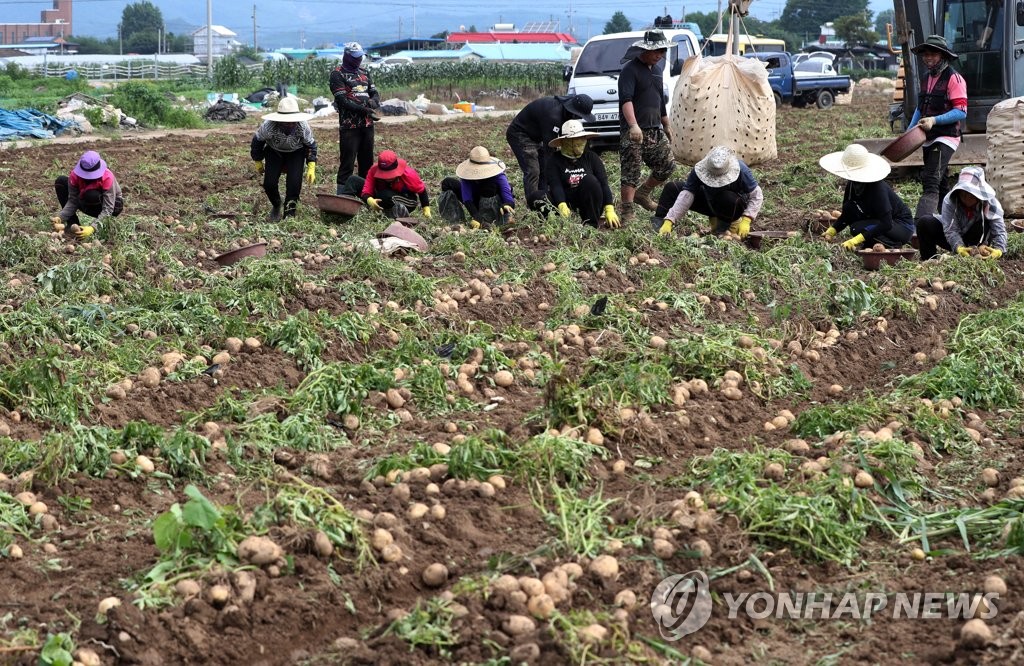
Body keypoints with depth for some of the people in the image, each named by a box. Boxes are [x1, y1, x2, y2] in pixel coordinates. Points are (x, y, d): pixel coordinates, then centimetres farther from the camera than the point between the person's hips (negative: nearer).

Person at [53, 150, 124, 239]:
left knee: (91, 196, -40)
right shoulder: (75, 175, -22)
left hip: (114, 206, -5)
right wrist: (60, 217, -36)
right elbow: (72, 201, -17)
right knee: (61, 181, -14)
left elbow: (108, 209, -36)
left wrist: (93, 228, -49)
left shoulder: (107, 177, -34)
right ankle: (73, 224, -12)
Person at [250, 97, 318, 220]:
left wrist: (311, 168, -15)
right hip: (274, 152, 0)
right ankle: (276, 206, 24)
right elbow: (257, 141, -12)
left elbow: (311, 145, -11)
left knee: (294, 183, -17)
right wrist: (258, 162, 0)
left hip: (296, 153, 0)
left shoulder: (303, 126, -31)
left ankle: (289, 214, 3)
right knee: (269, 183, -10)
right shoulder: (268, 126, -34)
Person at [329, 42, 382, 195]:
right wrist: (364, 109, -21)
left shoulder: (364, 73, 17)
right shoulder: (338, 74, -5)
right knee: (347, 163, -8)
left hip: (367, 124, 7)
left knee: (367, 162, 12)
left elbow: (374, 92, 19)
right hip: (349, 125, -7)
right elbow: (343, 101, -13)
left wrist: (374, 101, -6)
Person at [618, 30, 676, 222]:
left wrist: (666, 126, 30)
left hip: (655, 130, 8)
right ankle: (628, 212, -8)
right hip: (633, 132, -8)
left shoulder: (656, 70, 18)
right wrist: (633, 125, -35)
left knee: (667, 166, 9)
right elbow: (626, 99, -22)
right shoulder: (630, 69, -9)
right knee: (631, 173, -10)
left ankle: (643, 194, 28)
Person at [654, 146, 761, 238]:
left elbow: (757, 196, -23)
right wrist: (669, 222, -37)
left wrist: (746, 220, -33)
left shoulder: (741, 170, -32)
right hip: (711, 202, 3)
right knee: (672, 188, -9)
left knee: (729, 199, -41)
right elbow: (686, 195, -29)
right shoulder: (699, 170, -26)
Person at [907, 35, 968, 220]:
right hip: (928, 139, 9)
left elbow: (961, 112, -17)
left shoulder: (954, 78, -11)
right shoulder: (926, 77, 14)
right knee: (941, 183, 17)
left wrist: (934, 120, -26)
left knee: (931, 182, -20)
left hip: (946, 138, -9)